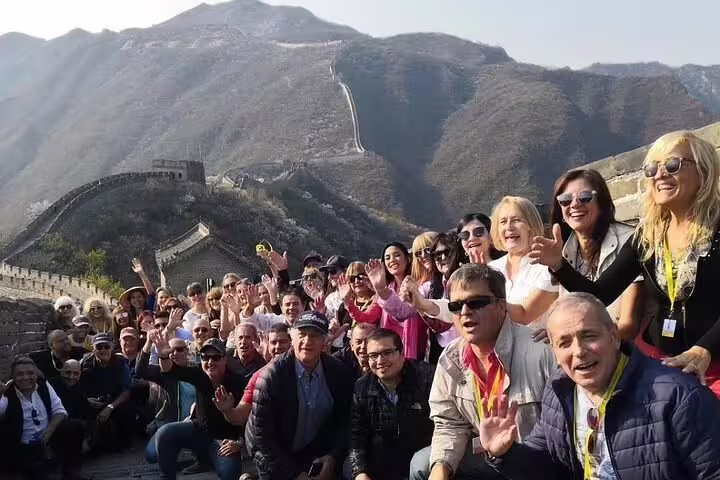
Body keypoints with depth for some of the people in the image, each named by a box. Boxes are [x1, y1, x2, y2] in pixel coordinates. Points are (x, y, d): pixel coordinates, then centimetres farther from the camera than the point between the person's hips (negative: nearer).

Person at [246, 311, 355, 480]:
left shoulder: (340, 373, -11)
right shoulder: (271, 376, -20)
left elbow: (346, 421, 1)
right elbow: (260, 434, -18)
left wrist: (333, 458, -11)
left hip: (320, 457, 3)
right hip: (278, 460, -3)